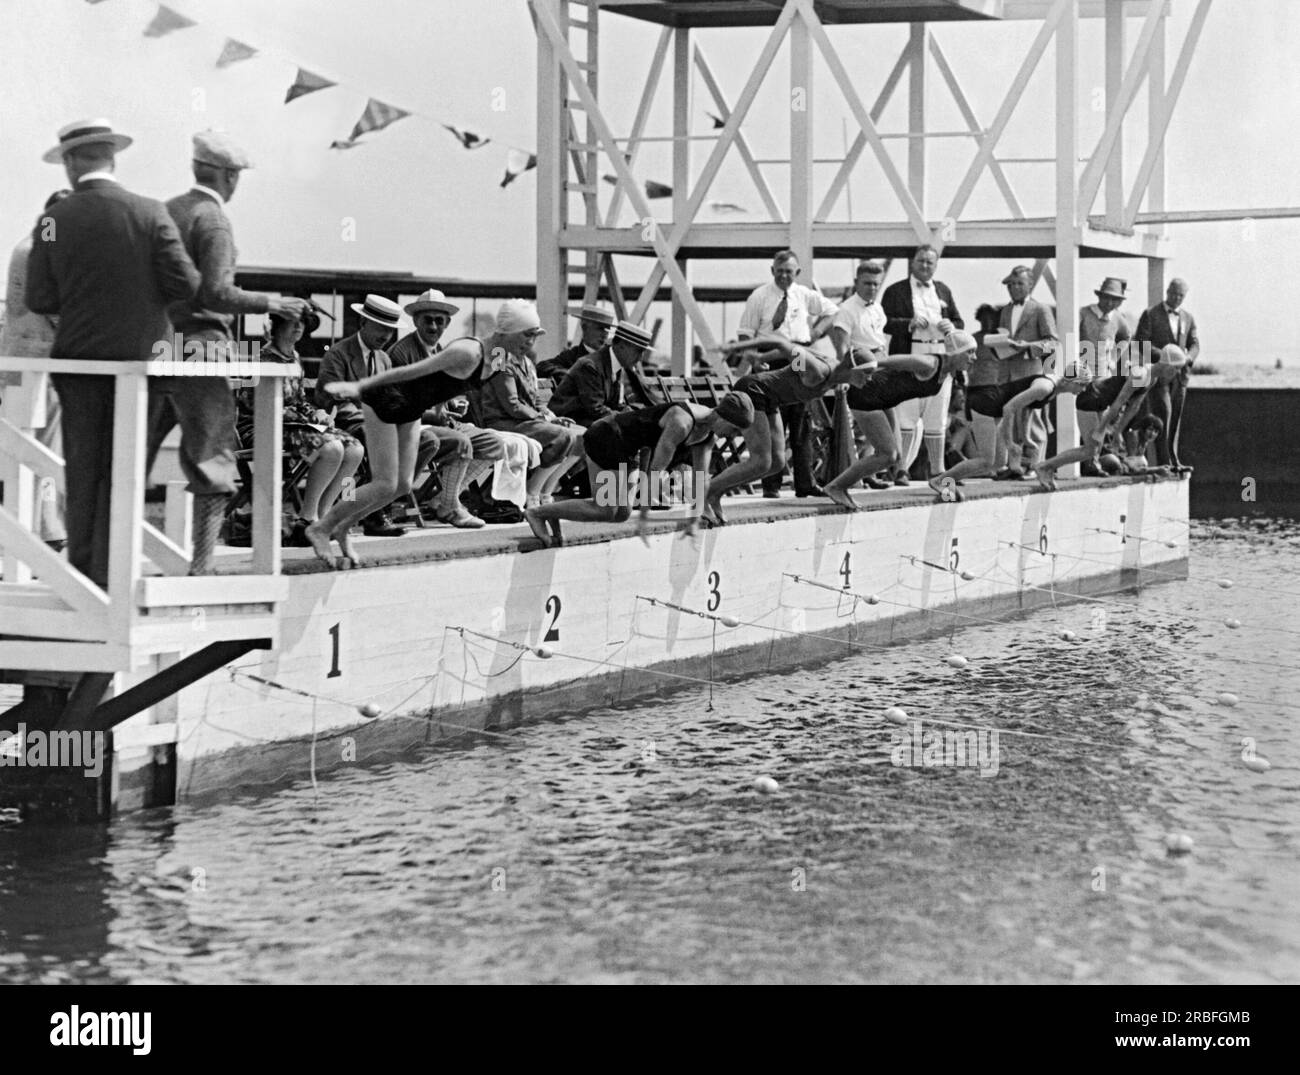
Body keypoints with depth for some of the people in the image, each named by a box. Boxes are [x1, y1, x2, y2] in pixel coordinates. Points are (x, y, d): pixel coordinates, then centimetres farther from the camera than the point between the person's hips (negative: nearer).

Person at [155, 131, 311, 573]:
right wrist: (270, 303, -7)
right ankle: (200, 566, -4)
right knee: (212, 463, 0)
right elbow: (218, 294, -18)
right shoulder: (213, 222, -9)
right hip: (199, 345, -7)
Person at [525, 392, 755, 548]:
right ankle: (537, 513, -2)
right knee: (604, 510, -11)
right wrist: (643, 517, -23)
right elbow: (655, 470, -28)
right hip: (606, 436, -10)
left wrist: (693, 523, 3)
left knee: (621, 513, 9)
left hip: (624, 449, 10)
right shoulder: (681, 423, -29)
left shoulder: (707, 433, -1)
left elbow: (702, 479, 4)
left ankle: (552, 514, 11)